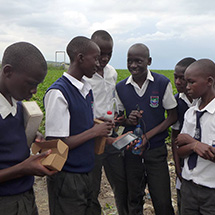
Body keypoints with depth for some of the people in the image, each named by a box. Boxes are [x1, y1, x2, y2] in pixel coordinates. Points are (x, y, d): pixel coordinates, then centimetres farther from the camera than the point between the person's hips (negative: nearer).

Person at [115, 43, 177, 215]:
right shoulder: (121, 87, 0)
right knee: (134, 200, 14)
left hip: (156, 150, -2)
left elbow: (173, 116, -3)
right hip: (131, 150, 2)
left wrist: (147, 136, -13)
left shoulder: (163, 83, -7)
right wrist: (128, 120, -14)